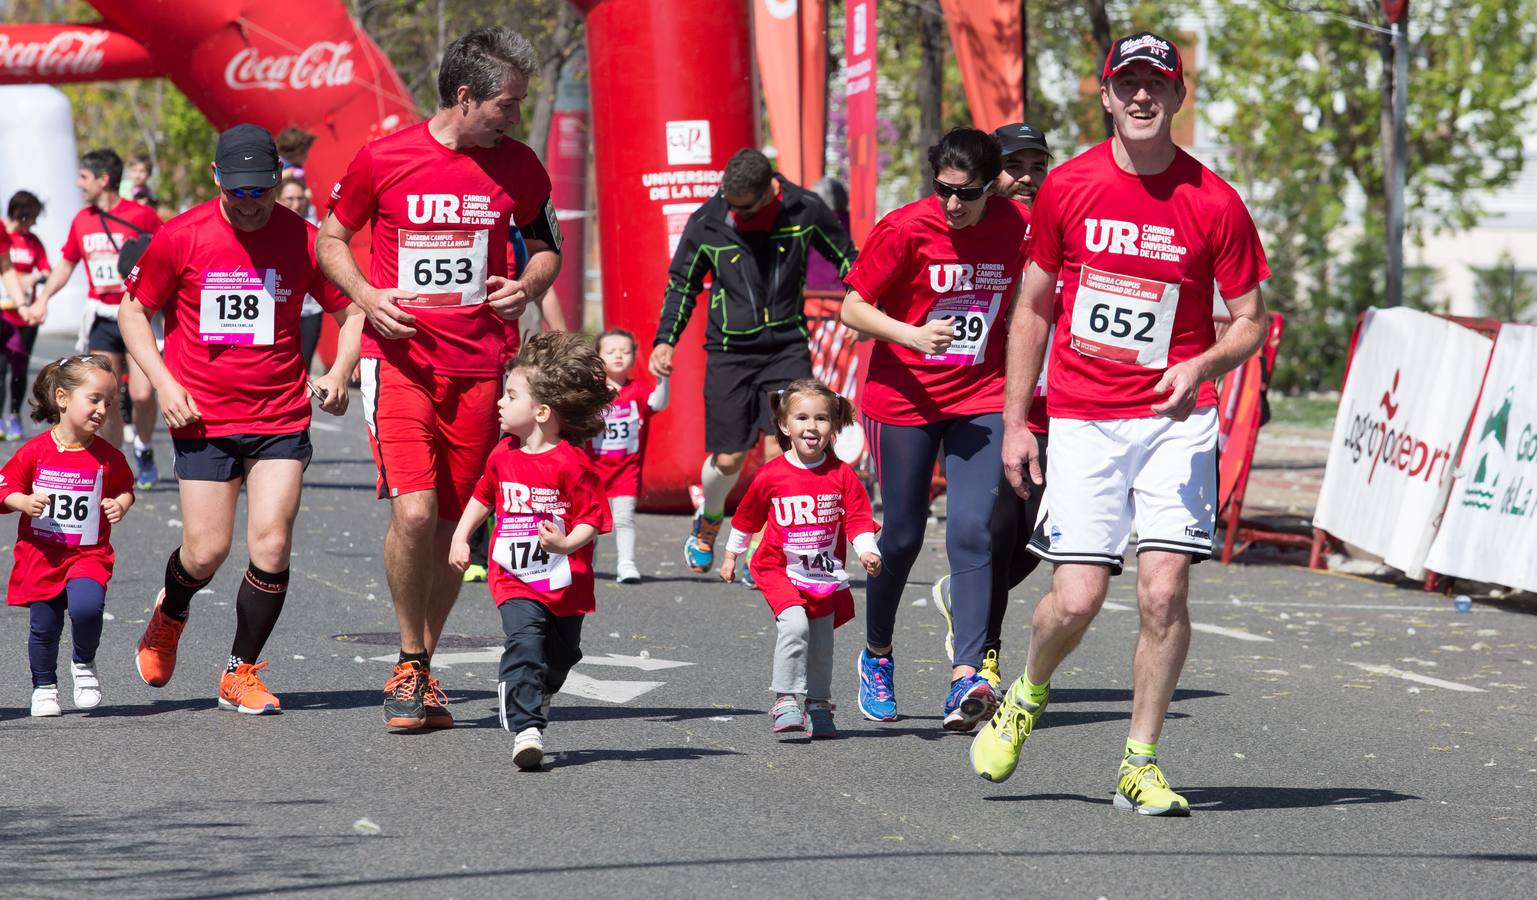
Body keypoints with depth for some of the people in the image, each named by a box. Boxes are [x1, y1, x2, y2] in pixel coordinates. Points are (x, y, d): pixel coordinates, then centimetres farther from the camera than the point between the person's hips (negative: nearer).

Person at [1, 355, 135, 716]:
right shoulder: (34, 452, -7)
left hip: (89, 554, 0)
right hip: (41, 555, 0)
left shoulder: (107, 457, -2)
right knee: (44, 626, 4)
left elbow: (125, 488, 13)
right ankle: (44, 687, 28)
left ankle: (84, 665, 5)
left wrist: (120, 506, -8)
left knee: (86, 608, -24)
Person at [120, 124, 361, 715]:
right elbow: (133, 311, 7)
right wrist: (165, 384, -5)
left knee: (271, 543, -11)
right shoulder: (181, 238, -4)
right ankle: (169, 616, 33)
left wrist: (339, 373, -8)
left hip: (282, 418, 1)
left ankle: (242, 673, 8)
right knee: (207, 551, -3)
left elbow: (352, 310, 9)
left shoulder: (303, 240, -3)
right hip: (202, 418, -1)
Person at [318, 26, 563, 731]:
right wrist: (367, 296, -9)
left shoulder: (517, 166, 4)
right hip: (400, 356, -3)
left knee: (454, 526, 5)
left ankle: (420, 670, 21)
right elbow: (331, 237, 9)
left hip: (479, 366, 3)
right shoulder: (384, 158, -4)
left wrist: (528, 286, -3)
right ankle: (411, 661, 2)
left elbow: (545, 246, 19)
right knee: (414, 510, -17)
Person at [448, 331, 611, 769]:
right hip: (515, 581, 2)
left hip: (565, 583, -2)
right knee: (524, 646, -20)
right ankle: (526, 729, -27)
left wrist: (568, 544, -30)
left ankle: (532, 698, 45)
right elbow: (484, 495, 22)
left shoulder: (572, 463, -15)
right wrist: (461, 537, 18)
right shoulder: (504, 454, 3)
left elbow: (592, 519, -13)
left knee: (559, 657, 16)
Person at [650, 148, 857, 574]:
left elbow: (846, 259, 11)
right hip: (729, 350, 0)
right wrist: (665, 340, -1)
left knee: (779, 451, -13)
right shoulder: (707, 223, -6)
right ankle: (708, 522, 35)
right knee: (728, 459, 2)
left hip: (787, 347, 0)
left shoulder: (804, 210, -7)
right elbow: (682, 284, 9)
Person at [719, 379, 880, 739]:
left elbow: (858, 517, -2)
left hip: (825, 574, 2)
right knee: (795, 625, -24)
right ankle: (786, 700, -17)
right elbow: (747, 516, 9)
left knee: (821, 644, 9)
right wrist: (730, 556, 18)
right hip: (780, 570, -2)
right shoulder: (771, 475, -7)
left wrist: (867, 552, -20)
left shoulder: (841, 475, -5)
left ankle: (818, 707, 26)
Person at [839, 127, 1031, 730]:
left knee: (972, 532, -14)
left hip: (981, 398, 1)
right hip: (904, 398, -1)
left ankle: (966, 680, -20)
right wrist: (912, 335, -24)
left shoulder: (1017, 227, -4)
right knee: (903, 536, 6)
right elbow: (853, 308, -8)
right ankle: (877, 656, 32)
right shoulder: (904, 228, -12)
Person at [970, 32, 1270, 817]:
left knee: (1164, 590, -11)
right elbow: (1033, 308, 11)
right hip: (1082, 420, 0)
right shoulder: (1067, 188, 1)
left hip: (1175, 419, 0)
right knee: (1076, 599, -8)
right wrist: (1014, 423, 9)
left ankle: (1140, 762, 3)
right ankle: (1028, 694, 24)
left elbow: (1250, 320, 5)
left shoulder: (1214, 203, -3)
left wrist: (1201, 366, -16)